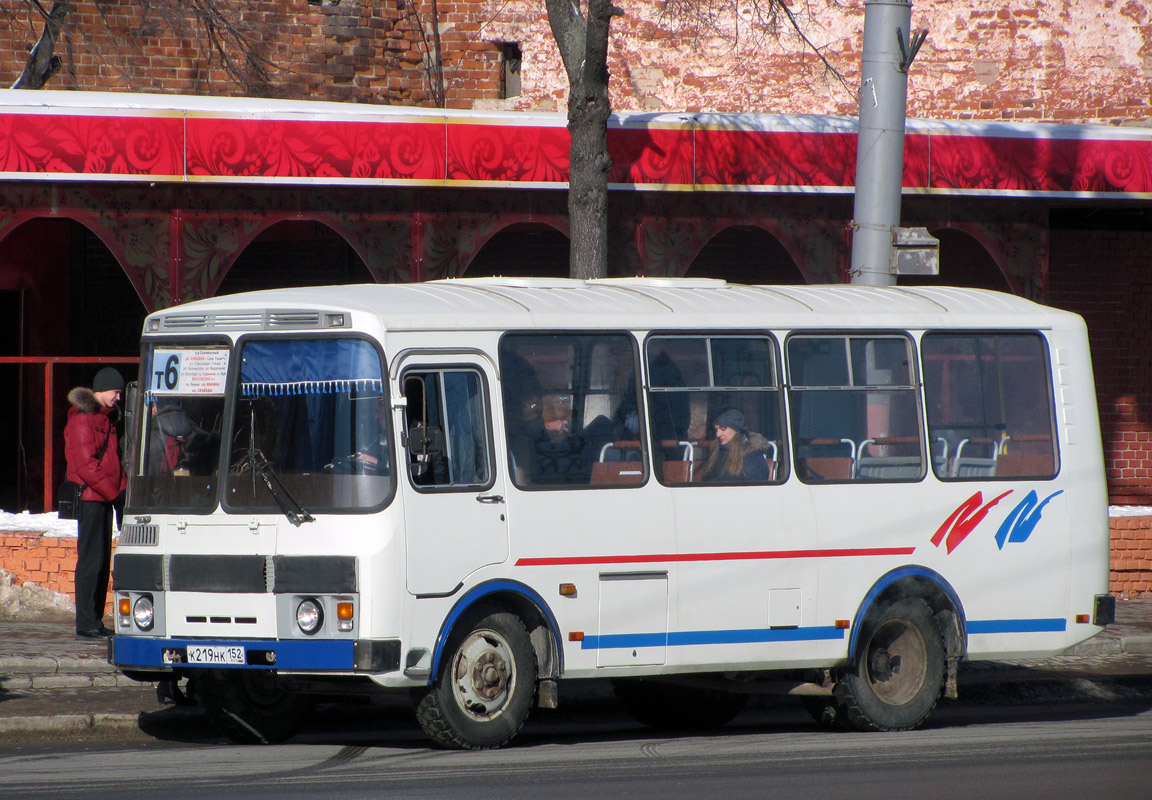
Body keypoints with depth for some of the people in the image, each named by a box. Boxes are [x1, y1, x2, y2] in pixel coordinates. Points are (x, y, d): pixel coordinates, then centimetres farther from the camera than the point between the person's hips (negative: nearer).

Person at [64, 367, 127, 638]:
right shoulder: (82, 420, -12)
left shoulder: (106, 418, 18)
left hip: (106, 496, 9)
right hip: (89, 497, -9)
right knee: (91, 559, -9)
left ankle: (95, 620, 13)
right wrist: (113, 492, -17)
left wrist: (123, 488, 8)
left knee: (102, 560, 9)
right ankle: (86, 623, -8)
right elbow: (85, 464, -18)